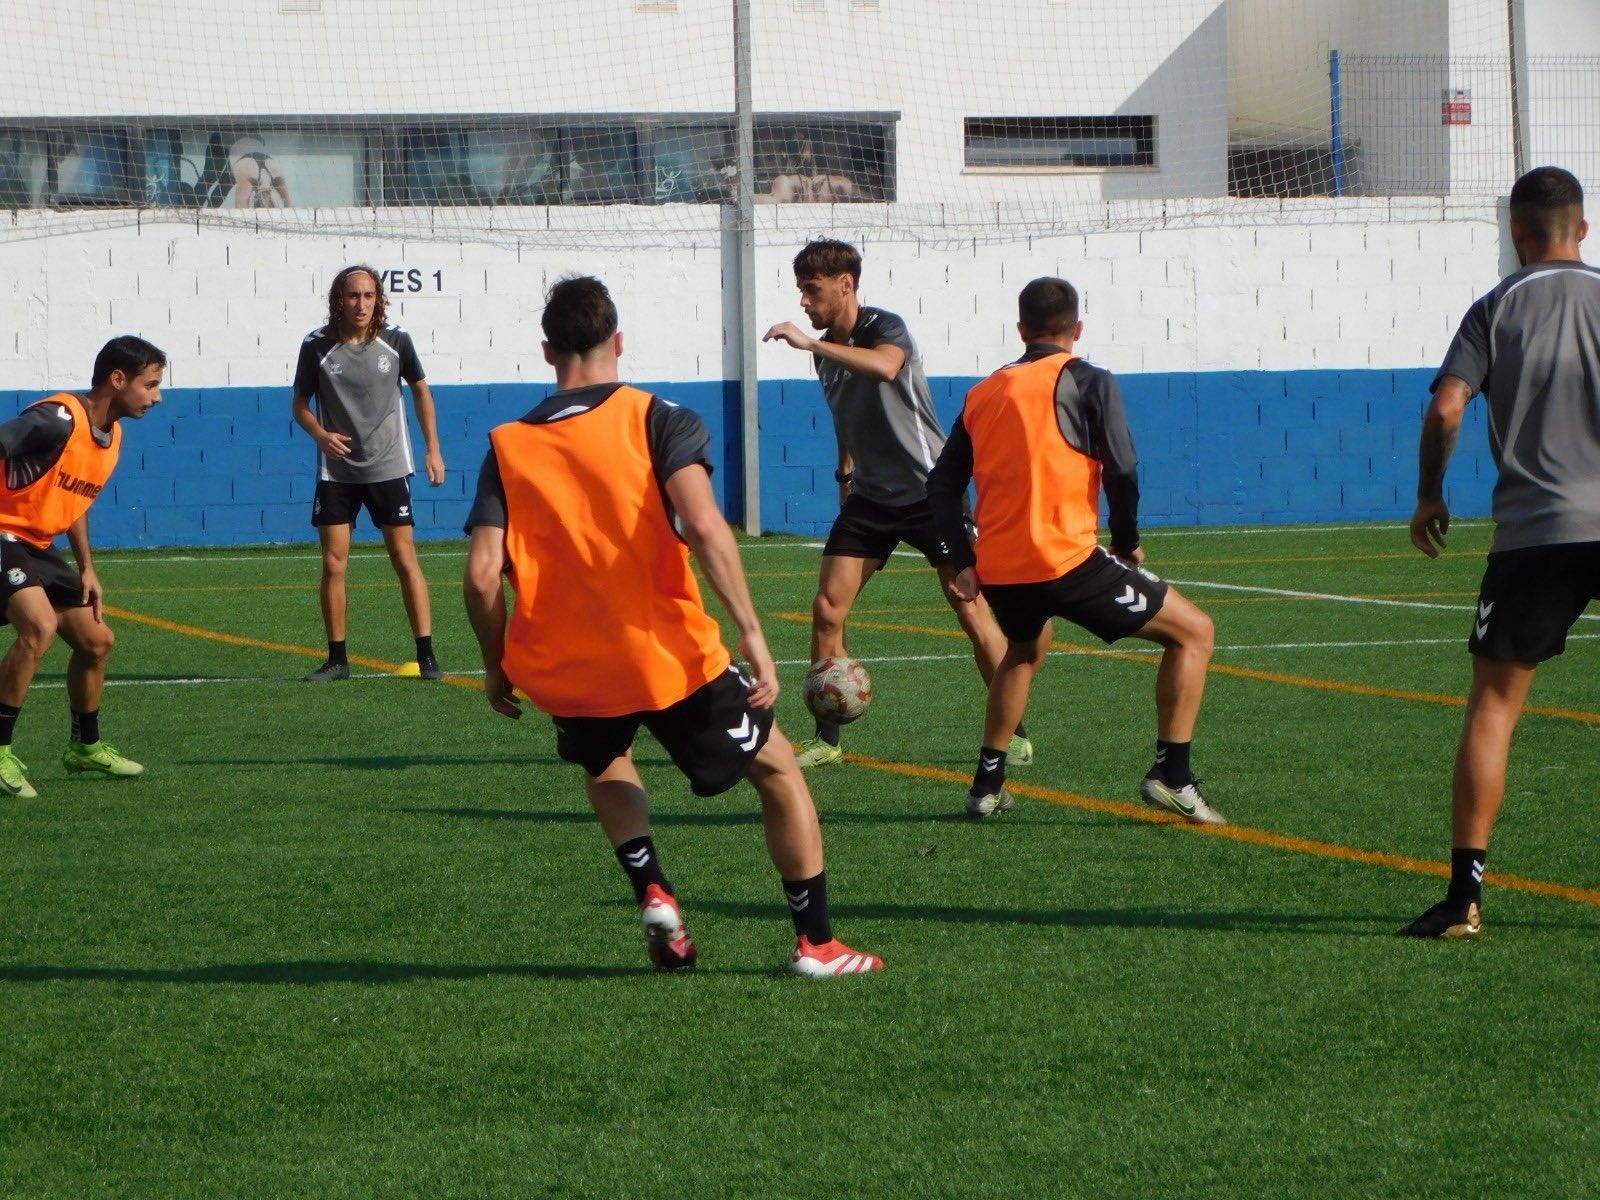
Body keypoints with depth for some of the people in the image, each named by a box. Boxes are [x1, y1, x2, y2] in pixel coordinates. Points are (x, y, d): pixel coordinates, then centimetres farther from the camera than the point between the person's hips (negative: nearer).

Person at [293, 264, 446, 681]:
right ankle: (337, 658, 9)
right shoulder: (317, 347, -7)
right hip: (337, 471, 0)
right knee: (333, 565, -1)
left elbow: (420, 389, 12)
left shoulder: (396, 341, -5)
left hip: (389, 469, 0)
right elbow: (300, 404, 4)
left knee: (406, 561, -3)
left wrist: (433, 449, 9)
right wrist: (320, 434, -16)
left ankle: (426, 655, 0)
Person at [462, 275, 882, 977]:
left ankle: (653, 894, 15)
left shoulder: (508, 447, 4)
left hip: (561, 673, 3)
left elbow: (482, 574, -5)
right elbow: (703, 526, -20)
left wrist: (496, 665, 9)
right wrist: (751, 633, -19)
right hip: (669, 656, -3)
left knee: (603, 761, 36)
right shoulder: (659, 421, -3)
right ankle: (815, 944, 15)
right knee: (778, 771, 18)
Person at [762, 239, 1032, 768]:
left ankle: (1015, 733, 5)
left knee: (972, 613, -7)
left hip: (928, 490, -7)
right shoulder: (827, 350, 8)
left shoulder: (884, 327, -15)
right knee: (827, 609, -4)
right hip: (870, 497, 7)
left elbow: (885, 367, -41)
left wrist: (810, 343, -40)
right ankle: (825, 739, 4)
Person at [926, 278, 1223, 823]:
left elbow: (942, 485, 16)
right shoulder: (1088, 382, -1)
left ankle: (987, 784, 34)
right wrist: (1127, 543, 3)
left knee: (1026, 650, 38)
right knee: (1194, 632, 6)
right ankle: (1172, 773, -6)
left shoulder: (984, 393, 17)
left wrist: (963, 562, 15)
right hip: (1065, 560, -6)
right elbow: (1121, 470, -11)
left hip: (998, 569, 6)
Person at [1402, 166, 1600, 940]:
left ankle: (1465, 891, -7)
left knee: (1492, 707, 1)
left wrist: (1429, 495, 8)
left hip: (1533, 528, -1)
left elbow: (1446, 407, -5)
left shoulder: (1497, 309, 4)